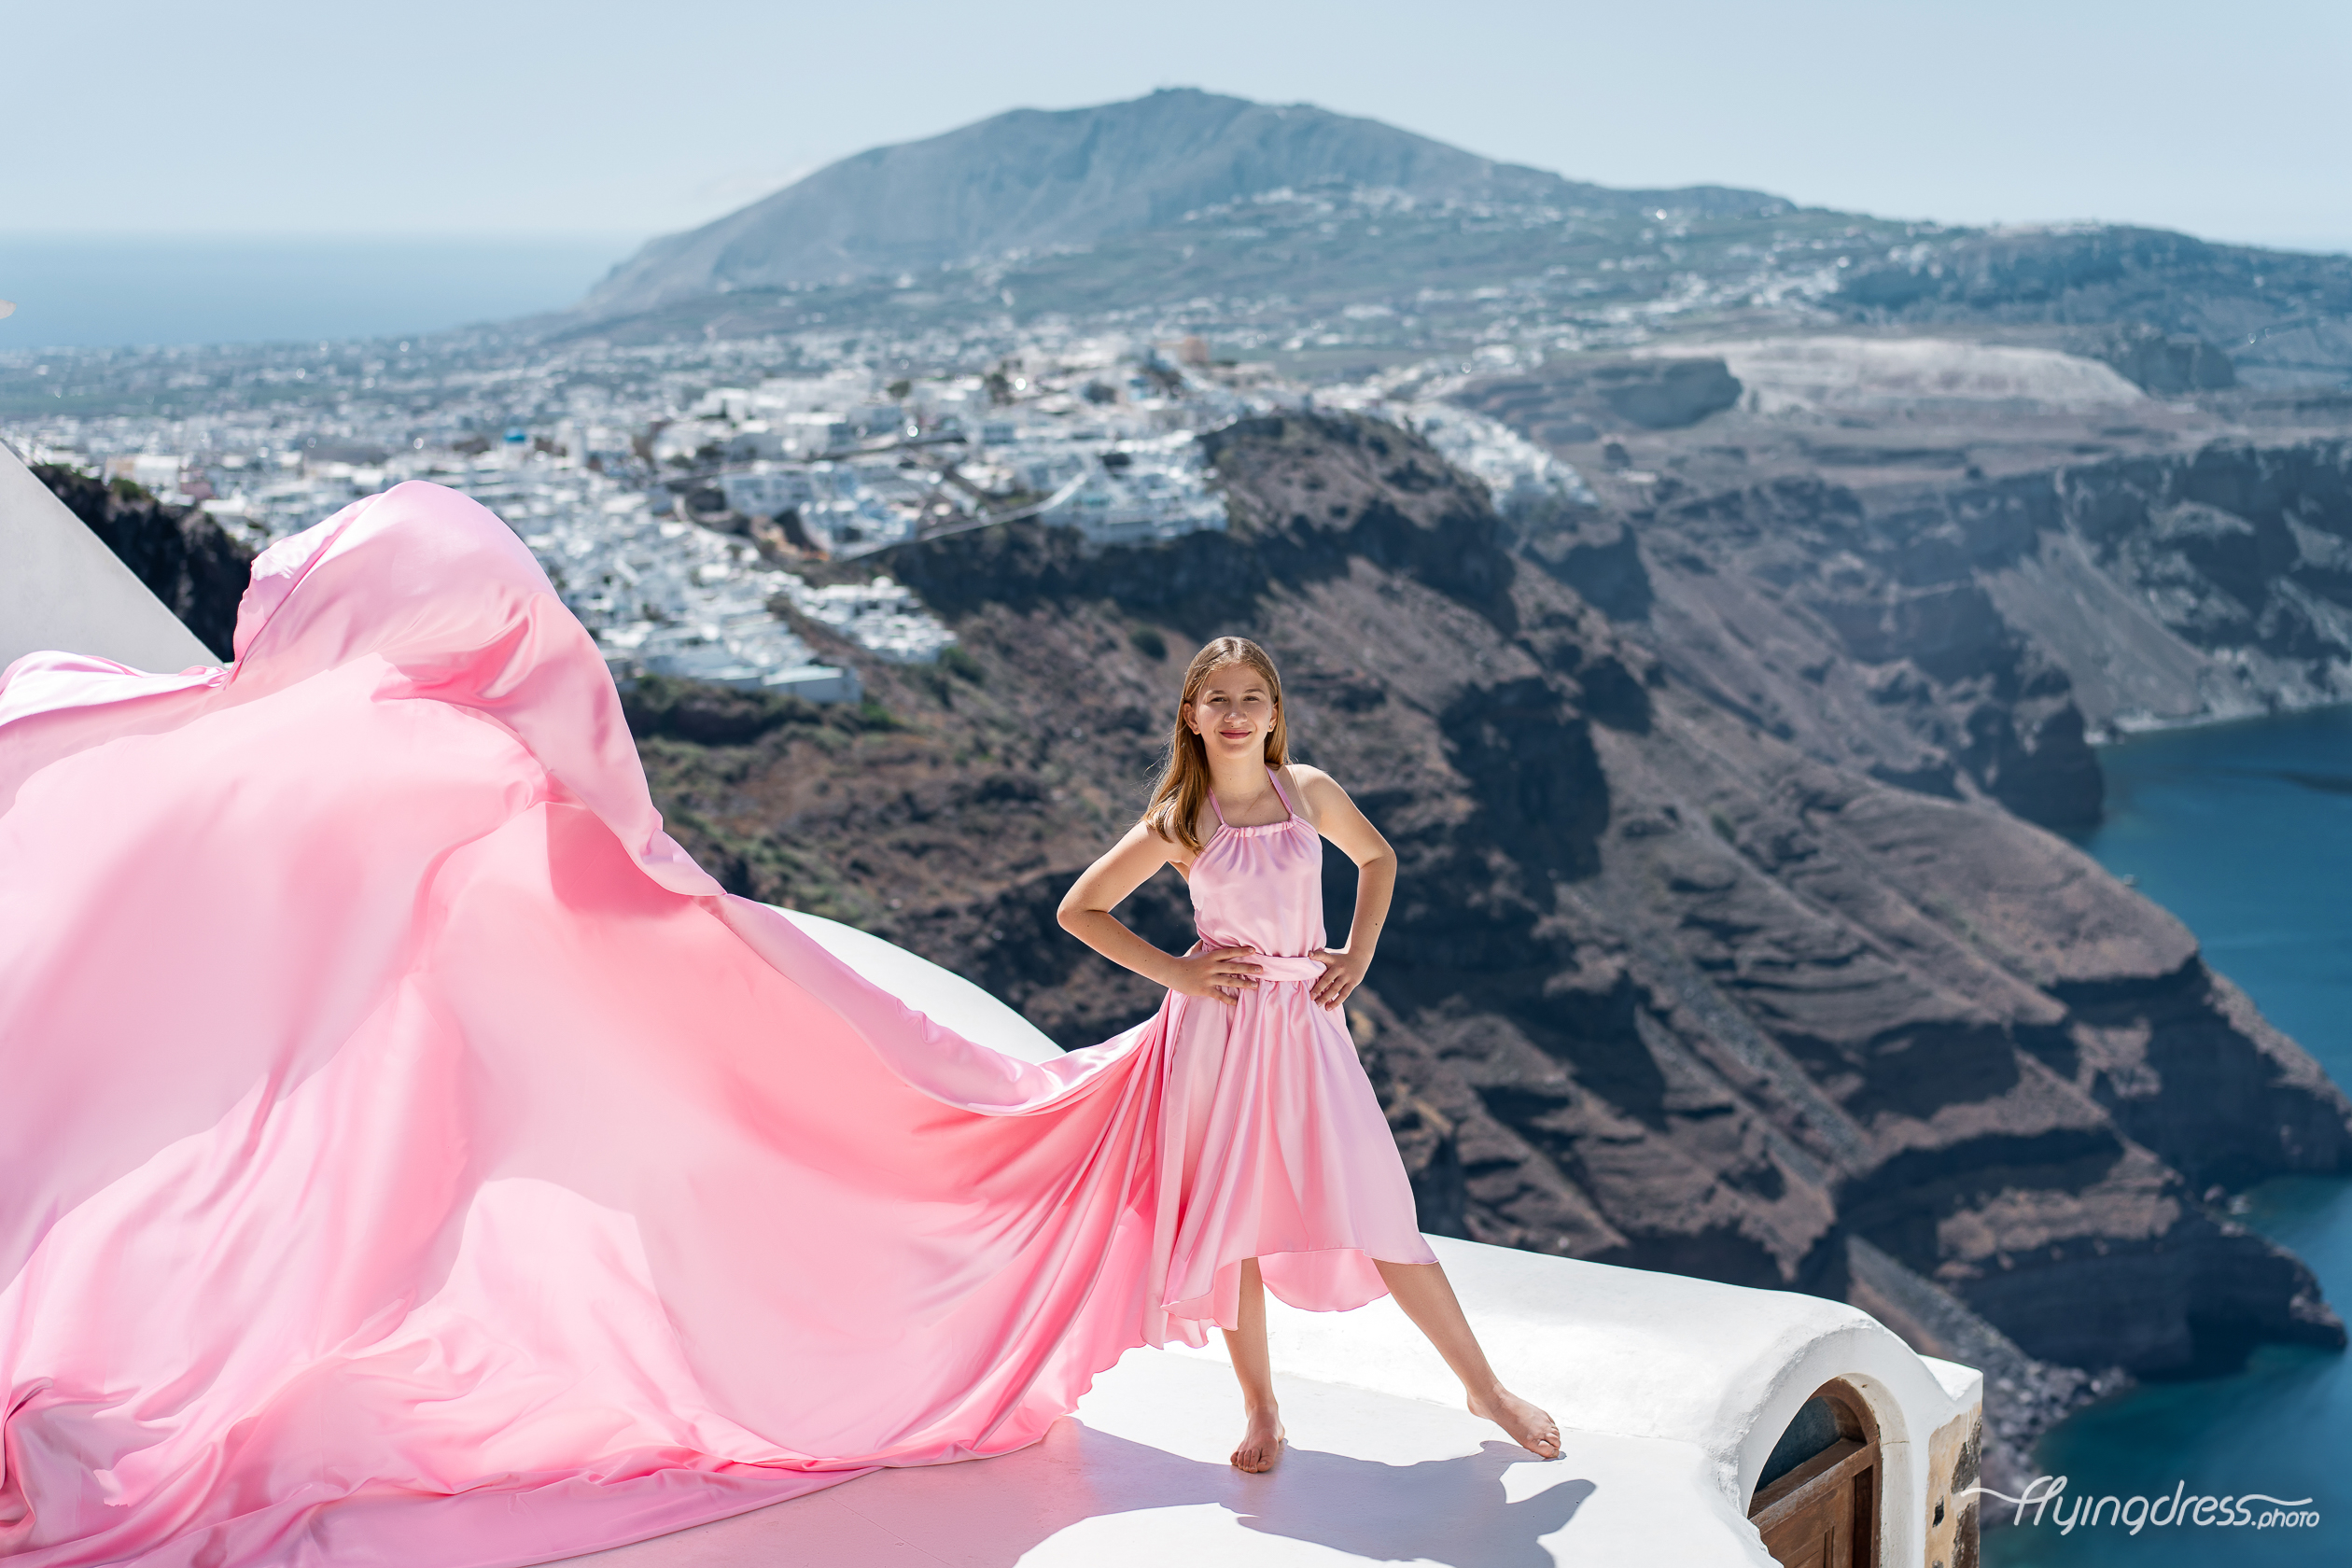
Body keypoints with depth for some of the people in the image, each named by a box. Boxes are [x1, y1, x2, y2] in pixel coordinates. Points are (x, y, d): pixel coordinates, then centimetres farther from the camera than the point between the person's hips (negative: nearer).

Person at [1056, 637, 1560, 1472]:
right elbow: (1078, 910, 2)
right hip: (1218, 1023, -1)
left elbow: (1377, 857, 21)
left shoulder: (1309, 791, 2)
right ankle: (1259, 1408, 19)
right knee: (1232, 1213, 4)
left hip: (1306, 1022, 1)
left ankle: (1485, 1388, 10)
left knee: (1375, 1207, -1)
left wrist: (1358, 954, 9)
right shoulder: (1177, 823, -3)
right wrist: (1173, 972, -5)